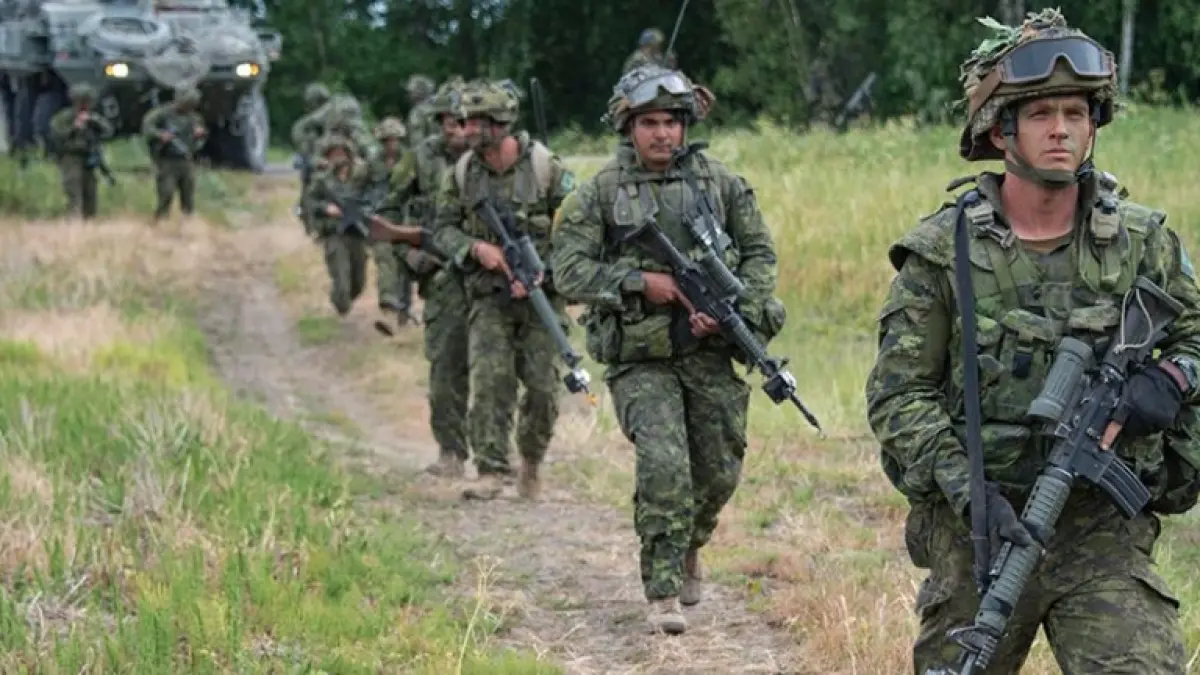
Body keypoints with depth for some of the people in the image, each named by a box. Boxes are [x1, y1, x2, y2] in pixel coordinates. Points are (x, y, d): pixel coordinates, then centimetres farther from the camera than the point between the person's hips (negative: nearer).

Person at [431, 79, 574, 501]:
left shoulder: (547, 169, -8)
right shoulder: (461, 174, 2)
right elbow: (444, 230, 7)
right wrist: (476, 248, -13)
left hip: (540, 296, -1)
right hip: (488, 296, 2)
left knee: (543, 389, 0)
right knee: (489, 382, -13)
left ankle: (531, 461, 24)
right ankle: (491, 472, -11)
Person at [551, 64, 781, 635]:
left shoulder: (719, 181, 5)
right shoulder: (600, 193, -2)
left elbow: (760, 253, 8)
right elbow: (569, 271, -6)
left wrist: (730, 309, -9)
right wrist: (639, 282, -17)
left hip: (709, 354, 3)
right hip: (640, 359, -3)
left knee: (720, 472, 8)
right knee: (664, 463, -19)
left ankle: (687, 546, 40)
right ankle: (663, 593, -10)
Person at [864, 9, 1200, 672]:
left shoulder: (1142, 240, 3)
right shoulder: (941, 251, -3)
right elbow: (897, 396, -5)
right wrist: (970, 491, -18)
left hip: (1103, 534, 0)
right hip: (975, 530, 0)